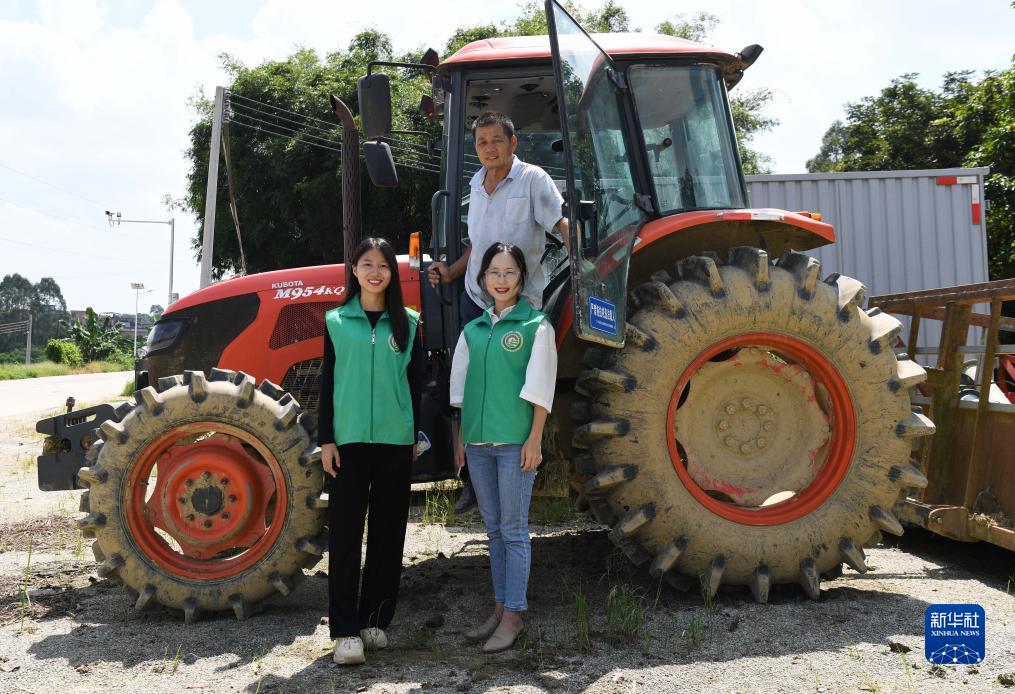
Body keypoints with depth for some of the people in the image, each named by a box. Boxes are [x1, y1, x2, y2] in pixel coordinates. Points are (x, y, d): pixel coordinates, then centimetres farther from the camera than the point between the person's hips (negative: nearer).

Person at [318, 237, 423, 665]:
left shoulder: (407, 323, 7)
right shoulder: (336, 321, 6)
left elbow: (416, 382, 8)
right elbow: (327, 382, 5)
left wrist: (418, 433, 2)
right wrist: (326, 438, -1)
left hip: (395, 439, 1)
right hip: (348, 438, -1)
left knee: (388, 532, 6)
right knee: (345, 533, -2)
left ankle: (374, 619, 18)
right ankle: (345, 630, 1)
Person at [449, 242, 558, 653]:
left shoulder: (536, 326, -2)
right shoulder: (473, 330, 11)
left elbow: (540, 388, -7)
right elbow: (462, 387, 15)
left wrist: (534, 439, -12)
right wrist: (461, 437, 12)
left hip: (515, 441, -5)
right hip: (478, 442, 5)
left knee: (513, 530, -1)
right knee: (494, 528, 12)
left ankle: (513, 614, 7)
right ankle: (500, 608, 21)